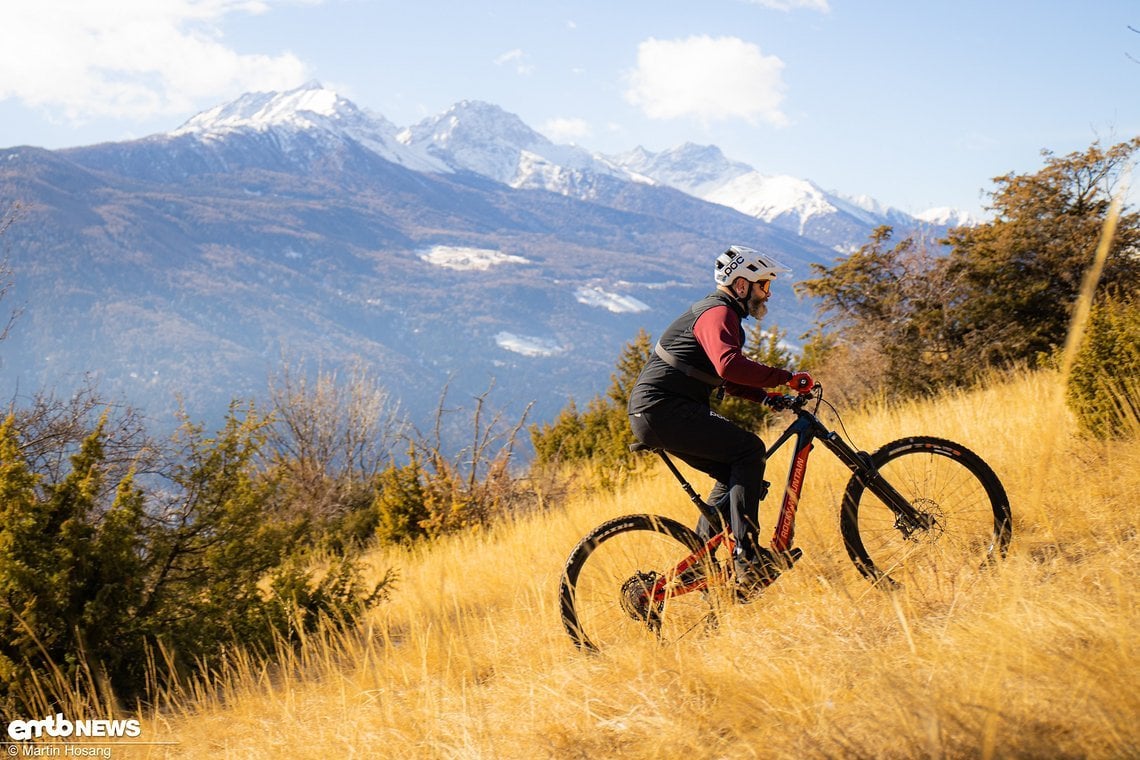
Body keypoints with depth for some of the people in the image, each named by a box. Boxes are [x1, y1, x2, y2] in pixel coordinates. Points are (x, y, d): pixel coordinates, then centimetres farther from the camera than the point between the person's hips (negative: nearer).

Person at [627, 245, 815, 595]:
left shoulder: (717, 313, 24)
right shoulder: (718, 313, -11)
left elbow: (728, 380, 29)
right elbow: (729, 365, -31)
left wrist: (770, 397, 15)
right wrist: (786, 377, -27)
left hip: (655, 413, 11)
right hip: (663, 410, -11)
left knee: (737, 474, 12)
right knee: (749, 449, -15)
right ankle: (747, 555, -18)